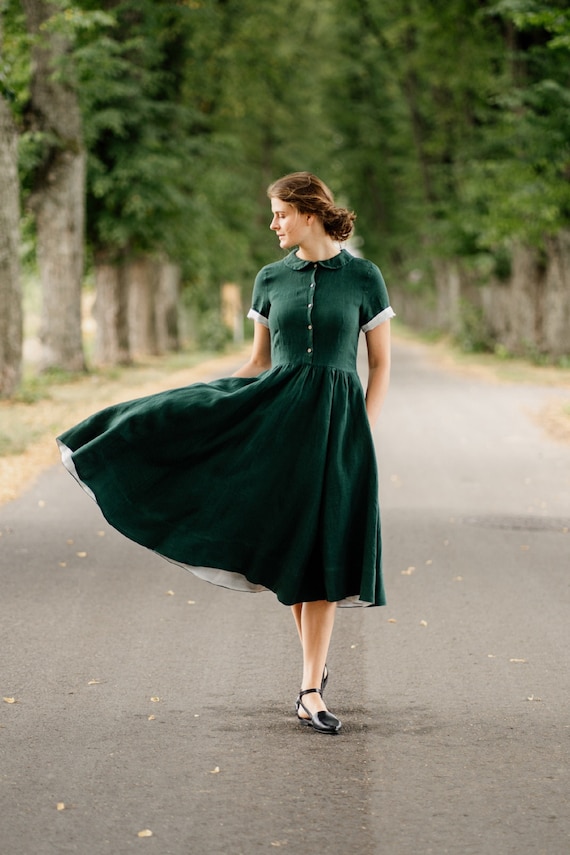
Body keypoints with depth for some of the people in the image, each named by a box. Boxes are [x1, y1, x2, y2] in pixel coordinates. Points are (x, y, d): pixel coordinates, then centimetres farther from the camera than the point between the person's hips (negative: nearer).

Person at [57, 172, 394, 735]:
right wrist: (201, 407, 7)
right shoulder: (270, 279, 7)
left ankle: (309, 690, -2)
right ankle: (315, 658, 25)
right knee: (289, 542, 4)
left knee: (324, 549, -4)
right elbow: (258, 362, 13)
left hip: (336, 421, -3)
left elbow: (381, 364, 2)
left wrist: (362, 433, -6)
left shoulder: (364, 278, -2)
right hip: (277, 413, 3)